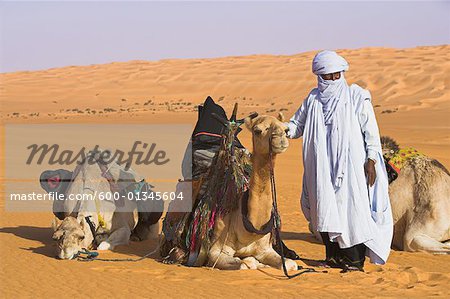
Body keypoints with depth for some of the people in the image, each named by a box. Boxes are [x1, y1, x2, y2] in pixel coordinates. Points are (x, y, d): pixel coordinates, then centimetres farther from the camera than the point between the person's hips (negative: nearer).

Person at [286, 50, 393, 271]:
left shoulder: (357, 97, 2)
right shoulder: (313, 99, 11)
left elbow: (371, 131, 1)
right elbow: (297, 125, 19)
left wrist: (372, 159, -7)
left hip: (350, 166, -3)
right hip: (321, 168, 4)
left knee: (351, 208, -8)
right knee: (324, 210, 2)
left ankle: (355, 260, -2)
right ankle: (333, 255, 14)